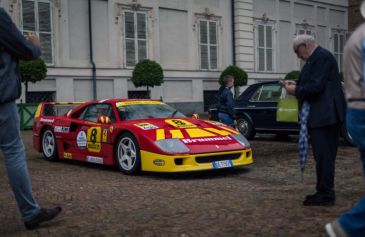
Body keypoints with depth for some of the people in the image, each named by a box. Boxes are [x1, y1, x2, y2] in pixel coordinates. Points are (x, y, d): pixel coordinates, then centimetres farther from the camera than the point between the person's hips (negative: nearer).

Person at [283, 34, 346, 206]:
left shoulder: (321, 57, -13)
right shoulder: (317, 57, 19)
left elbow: (316, 86, -21)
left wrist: (296, 91, -8)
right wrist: (297, 84, 9)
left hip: (324, 114, -11)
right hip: (320, 115, 11)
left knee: (323, 155, -8)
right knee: (325, 155, 14)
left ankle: (325, 195, -4)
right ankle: (325, 192, 21)